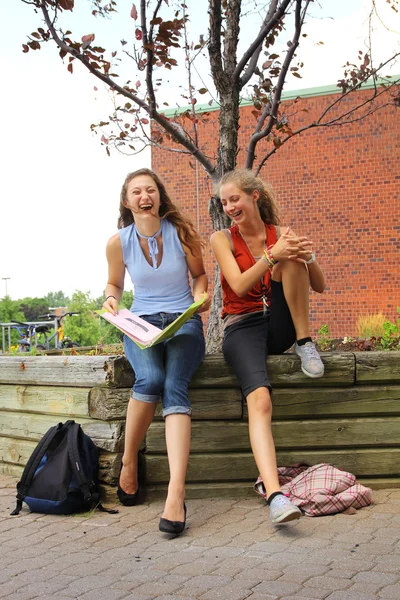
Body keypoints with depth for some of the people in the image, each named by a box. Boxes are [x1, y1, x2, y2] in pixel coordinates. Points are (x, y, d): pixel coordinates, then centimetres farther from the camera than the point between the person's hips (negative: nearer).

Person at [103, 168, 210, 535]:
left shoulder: (182, 233, 2)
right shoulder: (118, 242, 3)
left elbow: (199, 274, 15)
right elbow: (115, 283, 19)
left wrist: (201, 296, -6)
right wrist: (111, 300, -4)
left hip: (184, 322, 0)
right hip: (142, 322, 1)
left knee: (175, 387, -30)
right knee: (150, 379, -33)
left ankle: (176, 494, -42)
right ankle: (128, 463, -9)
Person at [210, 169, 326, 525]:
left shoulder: (281, 234, 9)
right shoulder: (222, 239, 5)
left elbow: (320, 287, 5)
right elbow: (240, 285, -11)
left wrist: (308, 256, -15)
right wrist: (272, 255, -23)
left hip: (279, 324, 2)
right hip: (242, 327, -2)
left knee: (291, 258, -22)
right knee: (260, 400, -32)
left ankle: (305, 342, -16)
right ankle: (275, 495, -42)